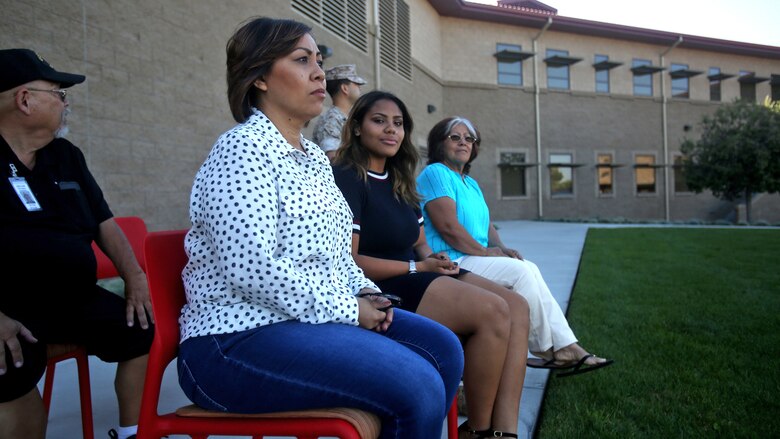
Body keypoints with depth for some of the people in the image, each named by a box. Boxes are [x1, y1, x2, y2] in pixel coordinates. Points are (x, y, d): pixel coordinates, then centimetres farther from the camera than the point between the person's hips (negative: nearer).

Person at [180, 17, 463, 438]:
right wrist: (350, 310, -16)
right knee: (418, 388, -22)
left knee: (443, 349, 2)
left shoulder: (314, 156, 15)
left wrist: (365, 293, 3)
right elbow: (253, 269, -23)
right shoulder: (242, 149, -12)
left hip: (322, 315, 9)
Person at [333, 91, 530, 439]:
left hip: (415, 278, 9)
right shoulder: (346, 178, -9)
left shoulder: (399, 181, 18)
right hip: (381, 289, -9)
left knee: (517, 307, -7)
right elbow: (348, 262, -16)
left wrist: (432, 258, -2)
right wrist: (417, 267, -13)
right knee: (492, 312, -23)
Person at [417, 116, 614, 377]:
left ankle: (566, 347, -8)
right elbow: (447, 225, -18)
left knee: (530, 269, -7)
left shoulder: (471, 183, 23)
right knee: (520, 271, -19)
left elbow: (485, 223, 20)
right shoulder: (436, 173, -8)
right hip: (450, 262, -9)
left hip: (472, 258, 9)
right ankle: (545, 349, -5)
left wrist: (500, 247, 0)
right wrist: (484, 251, -13)